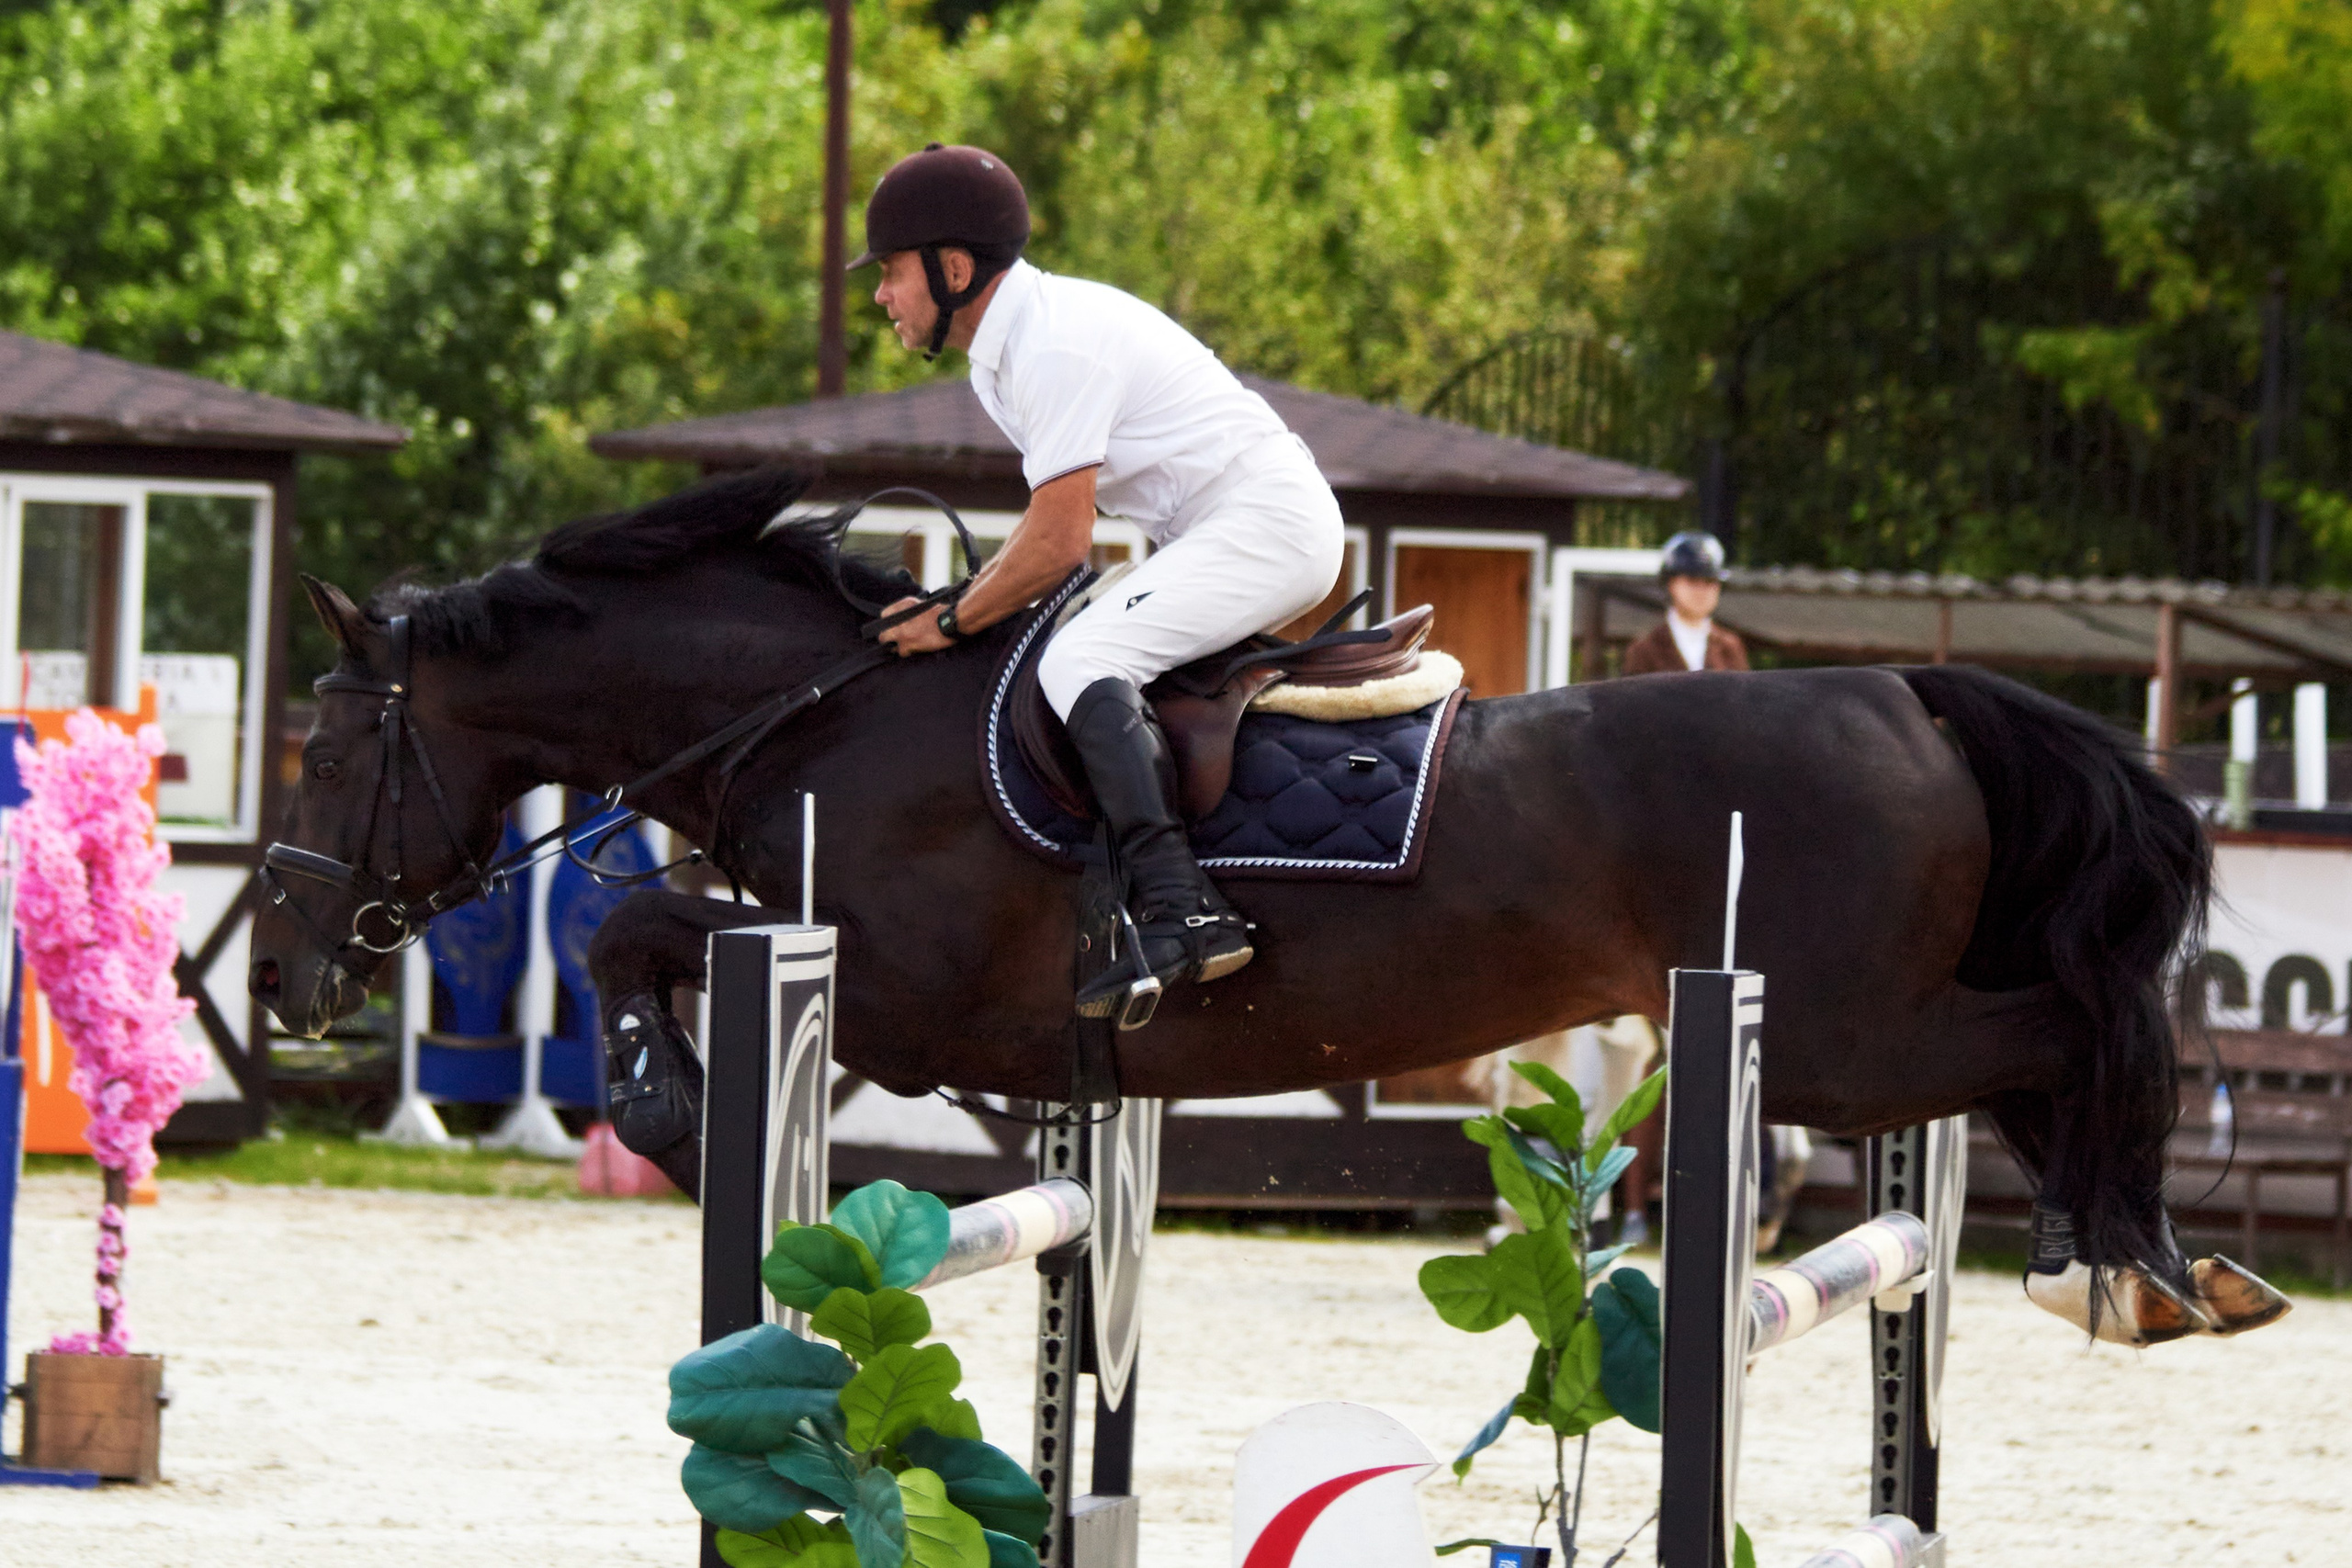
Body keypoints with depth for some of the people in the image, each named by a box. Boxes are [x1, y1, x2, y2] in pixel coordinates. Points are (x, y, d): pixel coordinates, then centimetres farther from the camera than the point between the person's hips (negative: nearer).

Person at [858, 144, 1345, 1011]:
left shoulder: (1056, 346, -19)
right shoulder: (1013, 342, 13)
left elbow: (1060, 544, -20)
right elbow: (1057, 523, 21)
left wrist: (953, 624, -8)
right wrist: (954, 603, 11)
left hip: (1269, 519, -11)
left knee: (1077, 661, -25)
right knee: (1081, 659, 20)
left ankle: (1179, 908, -37)